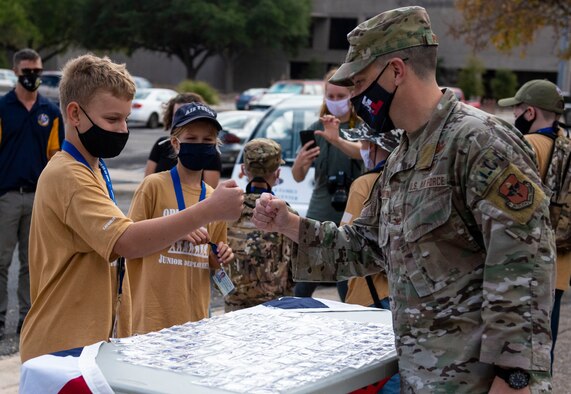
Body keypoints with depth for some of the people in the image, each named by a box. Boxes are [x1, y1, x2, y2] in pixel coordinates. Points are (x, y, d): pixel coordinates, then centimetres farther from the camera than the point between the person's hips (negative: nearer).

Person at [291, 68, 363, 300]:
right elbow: (298, 177, 3)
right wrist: (299, 163, -21)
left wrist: (337, 140, -43)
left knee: (349, 291, -2)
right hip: (319, 215, 2)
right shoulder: (317, 128, 9)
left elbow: (363, 151, -22)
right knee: (303, 286, 0)